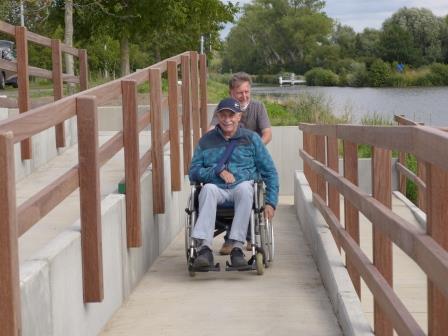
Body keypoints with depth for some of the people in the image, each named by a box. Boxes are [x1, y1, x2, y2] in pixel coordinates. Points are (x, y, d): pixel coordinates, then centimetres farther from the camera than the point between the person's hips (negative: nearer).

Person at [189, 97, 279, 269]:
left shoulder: (251, 138, 14)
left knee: (245, 187, -36)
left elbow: (270, 172, 12)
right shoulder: (206, 140, 16)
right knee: (208, 189, -35)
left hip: (244, 187, -1)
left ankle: (237, 247, -41)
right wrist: (218, 170, -6)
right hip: (217, 189, 1)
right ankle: (204, 248, -44)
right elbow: (193, 172, 11)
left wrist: (271, 202, -1)